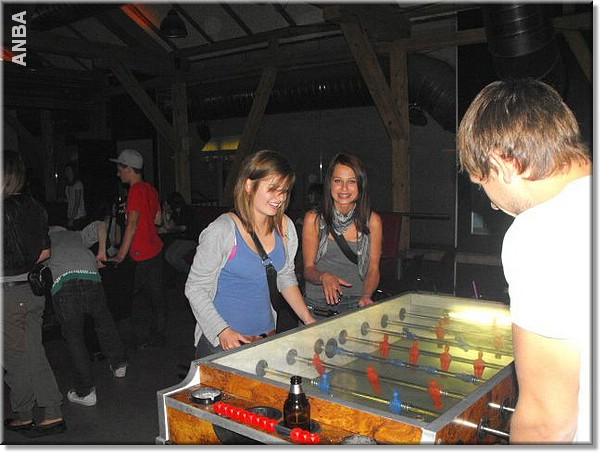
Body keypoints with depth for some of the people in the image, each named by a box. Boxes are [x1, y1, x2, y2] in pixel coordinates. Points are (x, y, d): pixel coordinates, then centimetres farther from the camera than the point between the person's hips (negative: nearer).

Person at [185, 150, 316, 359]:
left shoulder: (284, 227, 1)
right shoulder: (222, 231, -16)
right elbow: (195, 288, -11)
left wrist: (309, 321, 7)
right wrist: (223, 331, -22)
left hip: (268, 337, 5)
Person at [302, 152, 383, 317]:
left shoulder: (372, 221, 2)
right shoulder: (314, 219, -1)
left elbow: (373, 269, 5)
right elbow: (308, 269, 1)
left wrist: (366, 296, -13)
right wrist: (324, 277, -20)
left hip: (357, 306, 0)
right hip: (317, 306, 0)